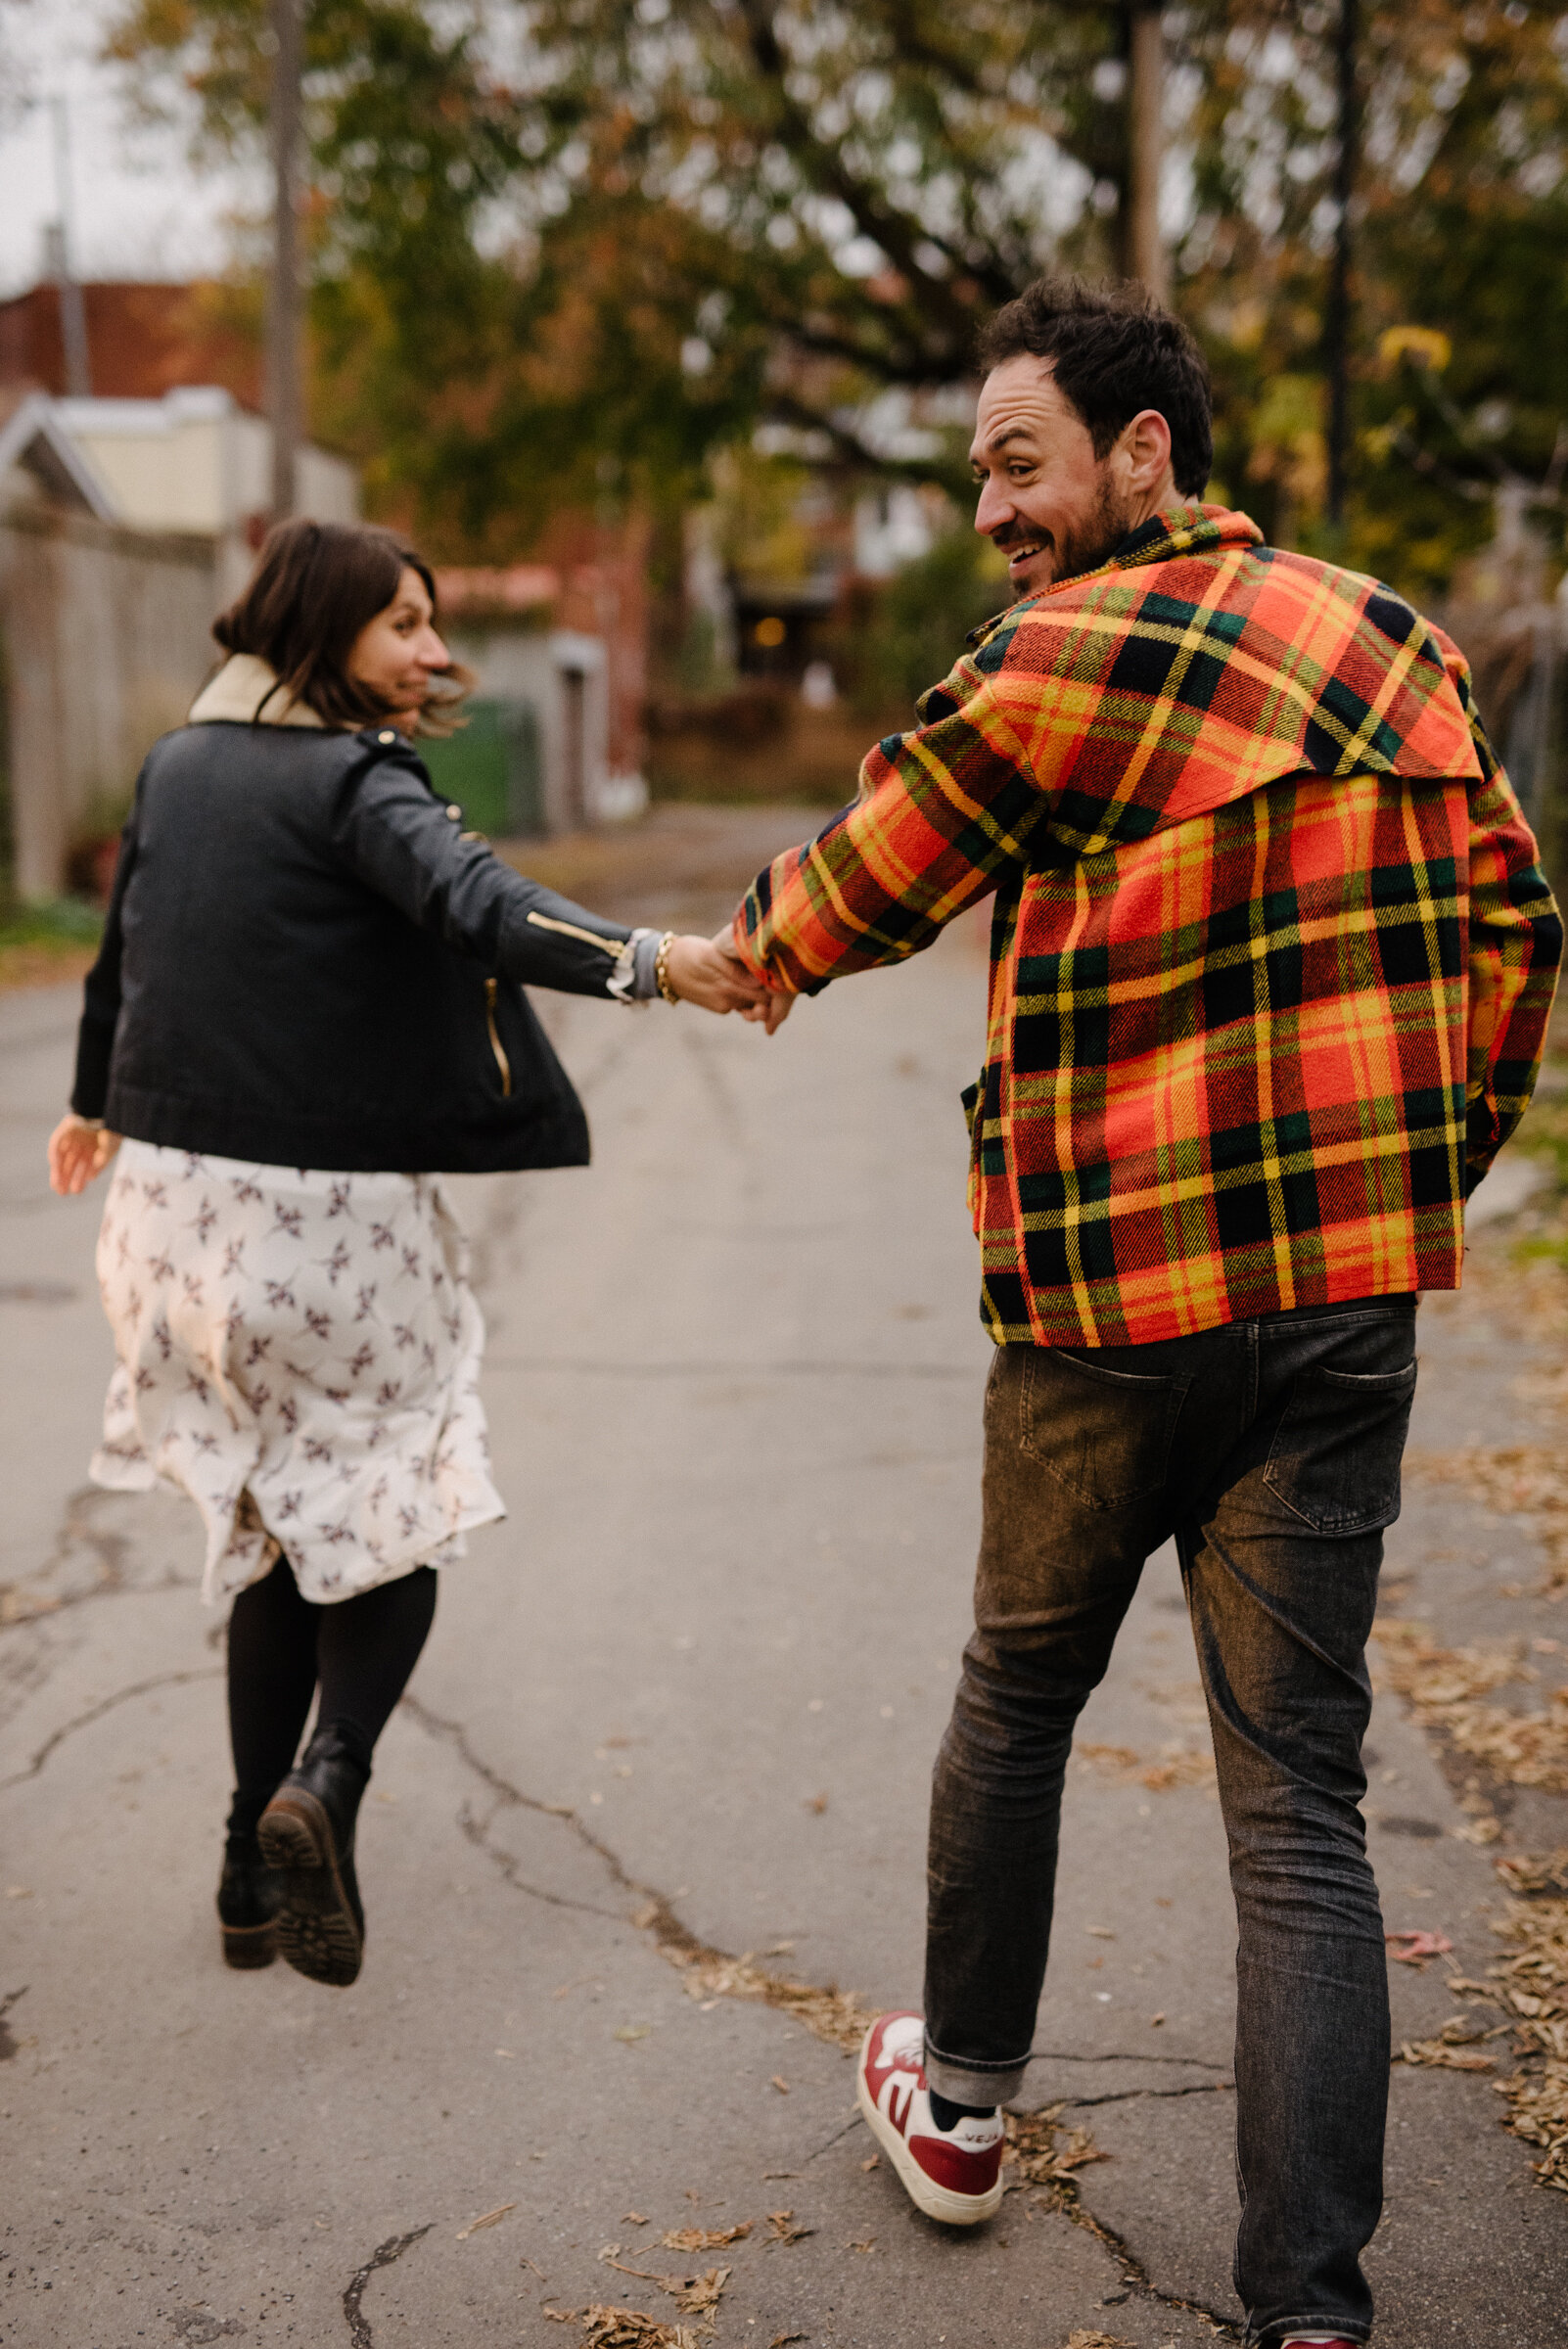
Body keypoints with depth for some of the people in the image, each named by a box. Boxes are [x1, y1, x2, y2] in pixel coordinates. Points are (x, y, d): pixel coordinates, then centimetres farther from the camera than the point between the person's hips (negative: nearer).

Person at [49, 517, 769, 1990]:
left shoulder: (178, 765, 11)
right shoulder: (353, 779, -11)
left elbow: (121, 945, 24)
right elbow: (474, 904, -31)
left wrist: (100, 1104, 40)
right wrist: (647, 963, -45)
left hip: (188, 1193, 7)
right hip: (331, 1207, -6)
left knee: (278, 1526, 17)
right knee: (391, 1517, 10)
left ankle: (254, 1877, 18)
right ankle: (325, 1780, -13)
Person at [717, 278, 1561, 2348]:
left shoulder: (1056, 667, -10)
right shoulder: (1399, 643, 6)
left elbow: (839, 904, 2)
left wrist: (739, 955, 24)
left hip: (1109, 1312, -3)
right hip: (1348, 1315, 4)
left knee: (1020, 1695, 20)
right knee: (1300, 1804, 5)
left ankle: (960, 2100, 39)